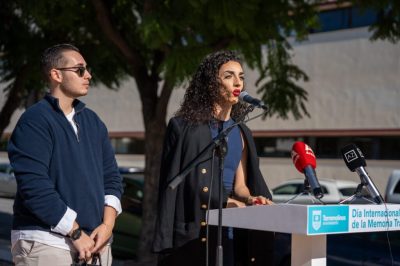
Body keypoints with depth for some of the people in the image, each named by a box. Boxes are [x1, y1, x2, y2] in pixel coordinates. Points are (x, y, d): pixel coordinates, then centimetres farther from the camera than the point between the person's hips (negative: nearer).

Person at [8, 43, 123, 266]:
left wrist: (107, 224, -2)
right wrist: (76, 232, -15)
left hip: (94, 240, 7)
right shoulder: (34, 122, -10)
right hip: (46, 242, -6)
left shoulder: (92, 121, 13)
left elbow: (111, 175, 13)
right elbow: (34, 186, -17)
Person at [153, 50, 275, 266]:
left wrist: (251, 199, -13)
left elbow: (240, 185, 11)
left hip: (233, 233, 5)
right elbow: (172, 185, -8)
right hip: (193, 233, -5)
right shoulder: (183, 127, -2)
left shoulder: (242, 134, 15)